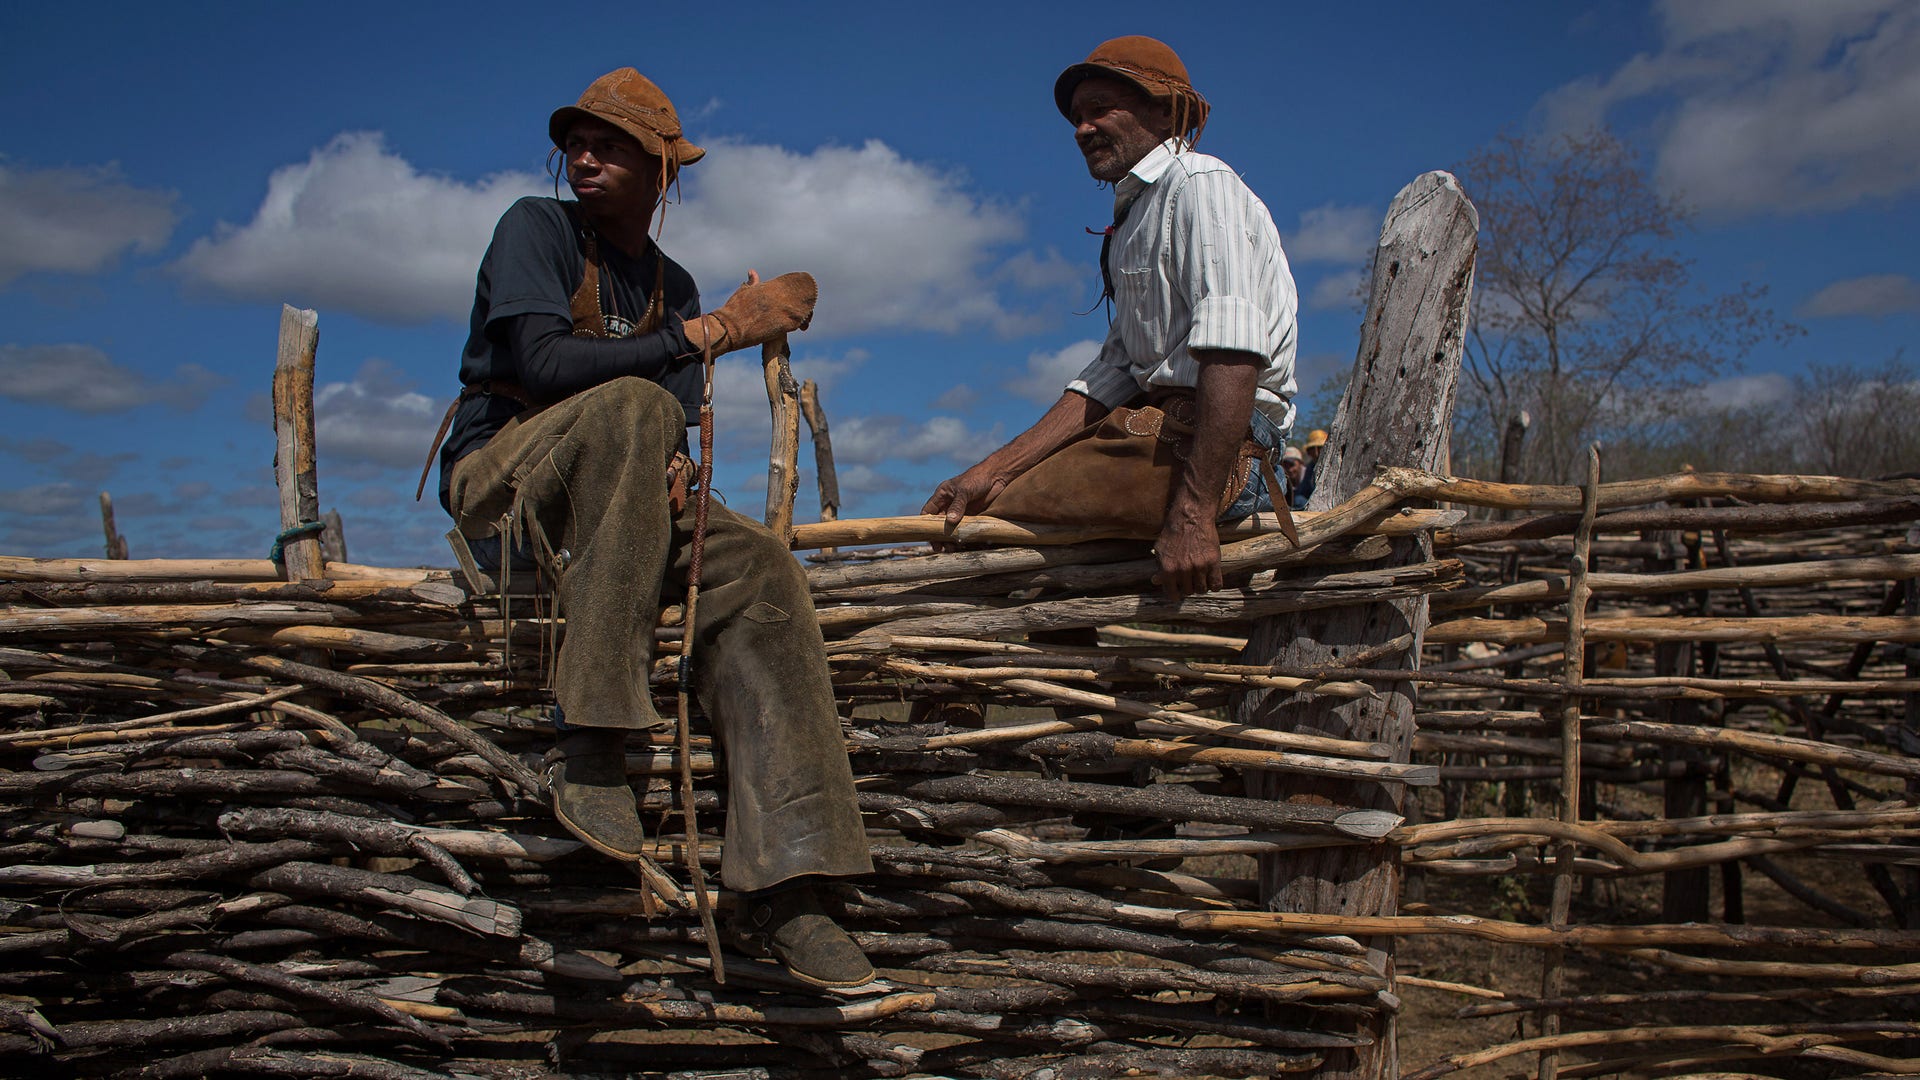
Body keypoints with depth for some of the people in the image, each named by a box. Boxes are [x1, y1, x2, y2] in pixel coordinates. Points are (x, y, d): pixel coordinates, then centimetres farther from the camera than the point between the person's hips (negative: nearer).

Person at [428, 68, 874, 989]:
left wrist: (671, 469, -19)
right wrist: (708, 331, -21)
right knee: (631, 406, -36)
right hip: (497, 476, -5)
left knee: (756, 571, -22)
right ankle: (587, 741, -39)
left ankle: (776, 888, -31)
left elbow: (677, 429, 7)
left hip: (600, 500, 5)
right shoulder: (536, 229, -1)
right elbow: (541, 362, -20)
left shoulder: (672, 285, 16)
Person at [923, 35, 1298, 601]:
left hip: (1217, 448, -10)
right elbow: (1109, 378, 13)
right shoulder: (1134, 222, 24)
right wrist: (991, 471, 1)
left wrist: (1192, 513, -28)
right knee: (966, 499, 15)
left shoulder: (1198, 183, -6)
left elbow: (1234, 354, -20)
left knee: (972, 523, -15)